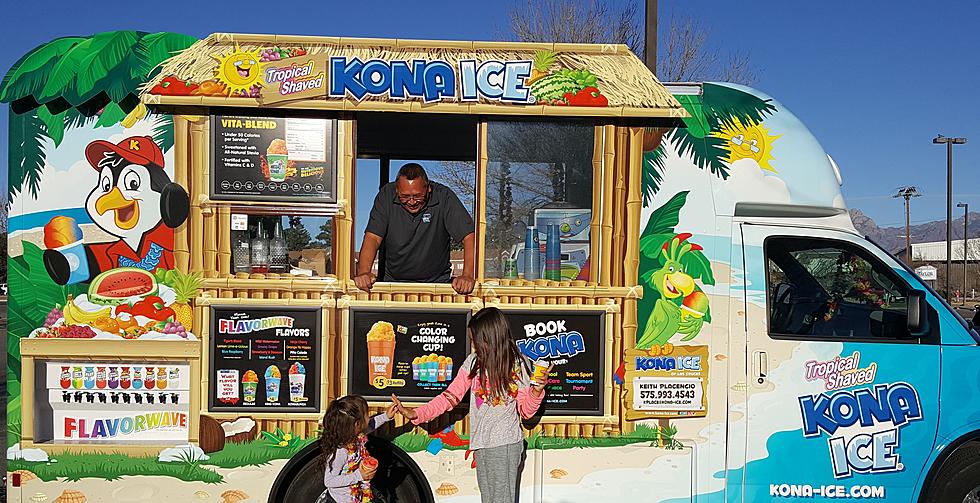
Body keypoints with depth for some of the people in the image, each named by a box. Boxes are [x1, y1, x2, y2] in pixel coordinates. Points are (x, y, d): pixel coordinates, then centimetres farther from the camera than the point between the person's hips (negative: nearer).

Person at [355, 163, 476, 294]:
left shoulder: (443, 196, -13)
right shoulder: (386, 195, -10)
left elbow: (469, 236, -16)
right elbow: (373, 237, -13)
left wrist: (467, 276, -30)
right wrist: (363, 272, -31)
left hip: (437, 282, -2)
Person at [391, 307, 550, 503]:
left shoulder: (518, 364, -8)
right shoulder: (474, 361, 2)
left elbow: (526, 411, -1)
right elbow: (451, 396, 2)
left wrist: (537, 390, -21)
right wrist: (416, 414, -7)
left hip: (505, 444, -5)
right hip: (481, 444, 5)